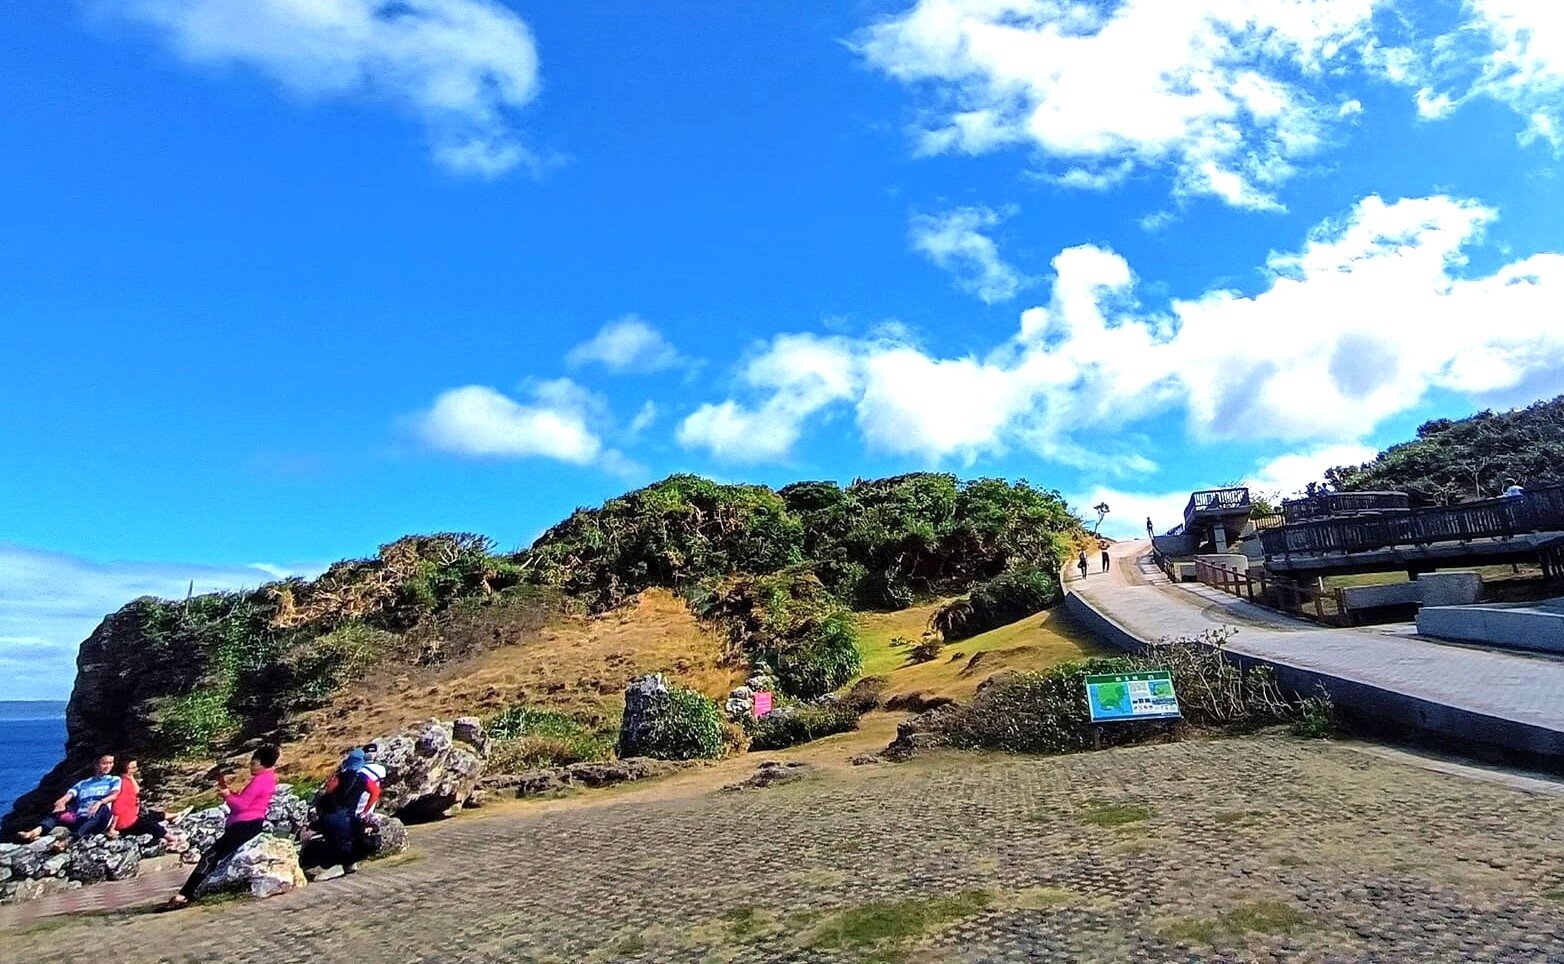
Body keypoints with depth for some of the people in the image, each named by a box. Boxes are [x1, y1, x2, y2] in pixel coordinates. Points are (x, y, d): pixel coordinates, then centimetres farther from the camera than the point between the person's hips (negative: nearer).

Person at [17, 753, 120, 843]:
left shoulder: (114, 780, 18)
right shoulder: (82, 783, 28)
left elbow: (115, 795, -2)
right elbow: (68, 796, 10)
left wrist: (100, 802, -23)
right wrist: (61, 802, -14)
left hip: (99, 819, -5)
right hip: (79, 818, 5)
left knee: (103, 807, -36)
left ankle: (73, 838, -54)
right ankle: (38, 830, -44)